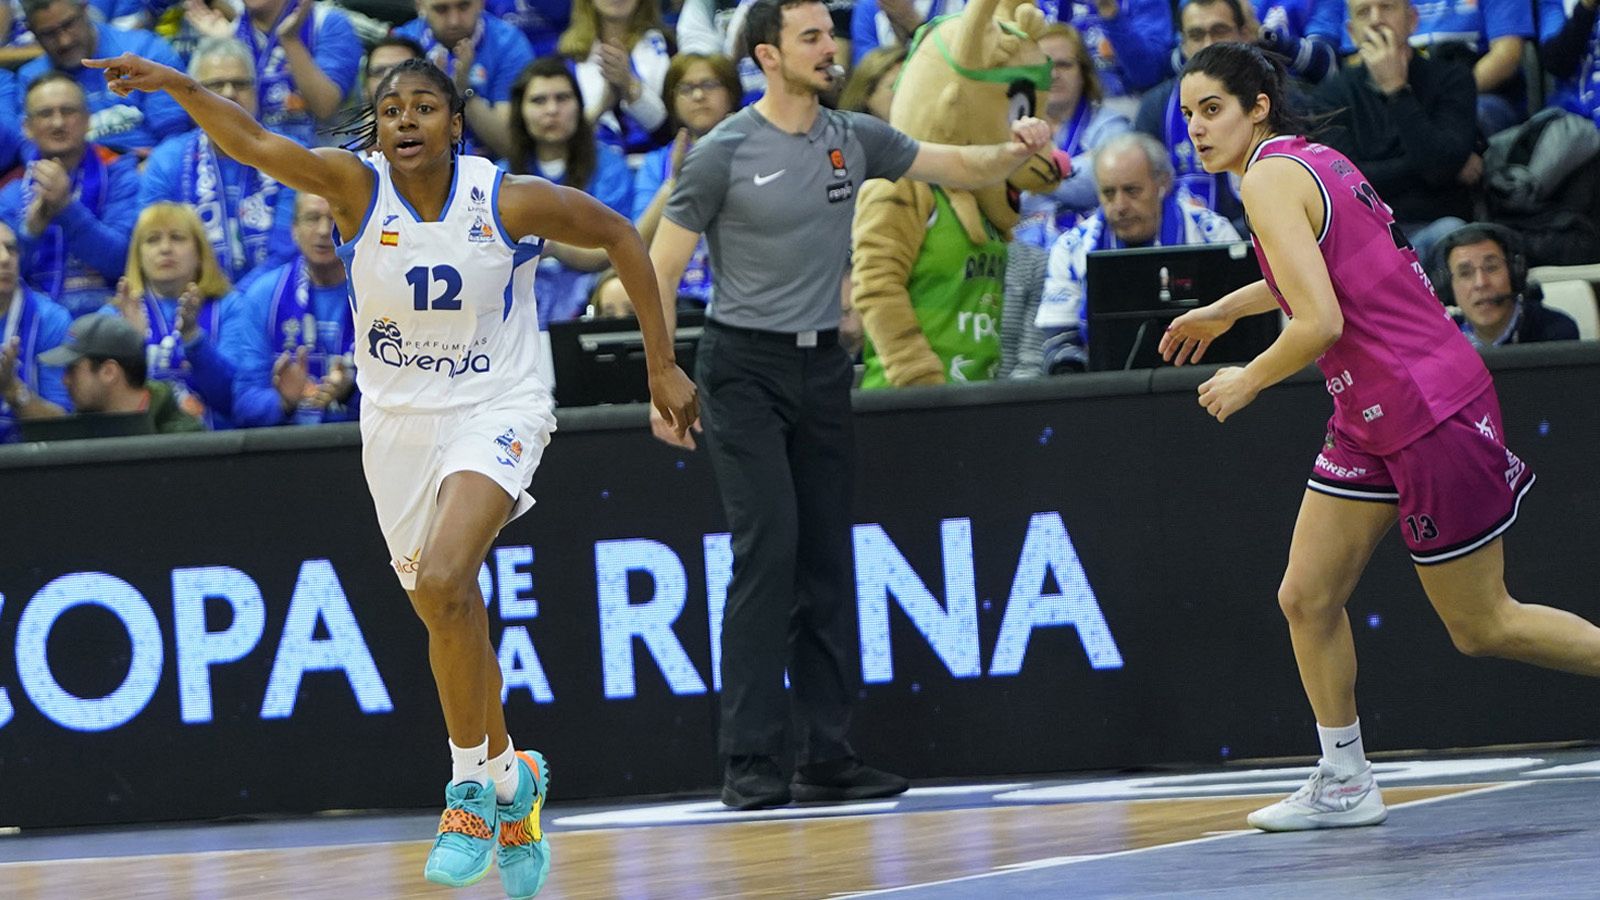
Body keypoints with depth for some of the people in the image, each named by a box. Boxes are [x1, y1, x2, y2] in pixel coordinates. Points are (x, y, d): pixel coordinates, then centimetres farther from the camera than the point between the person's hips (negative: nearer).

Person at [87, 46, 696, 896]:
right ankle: (509, 778, 36)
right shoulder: (356, 185, -13)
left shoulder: (508, 200, -15)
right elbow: (253, 143, -29)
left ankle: (474, 786, -11)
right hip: (397, 419, 4)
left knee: (443, 581, -26)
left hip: (493, 412, -4)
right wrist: (178, 86, -49)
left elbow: (618, 236, 0)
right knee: (445, 615, 13)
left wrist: (661, 365, 3)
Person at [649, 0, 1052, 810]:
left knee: (827, 561, 5)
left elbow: (960, 168, 12)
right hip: (744, 366, -6)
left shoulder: (854, 140, 5)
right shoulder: (723, 154, -10)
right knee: (767, 547, -15)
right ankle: (747, 761, -13)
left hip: (822, 365, 6)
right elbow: (662, 269, -6)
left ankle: (826, 757, 9)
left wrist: (1014, 151, -10)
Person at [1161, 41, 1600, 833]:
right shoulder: (1313, 158, 11)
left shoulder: (1271, 178, -16)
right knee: (1307, 599, 7)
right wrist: (1225, 310, 34)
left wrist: (1247, 381, -8)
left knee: (1482, 627, -1)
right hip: (1371, 421, 10)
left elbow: (1320, 323, -25)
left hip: (1430, 411, -10)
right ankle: (1344, 784, 15)